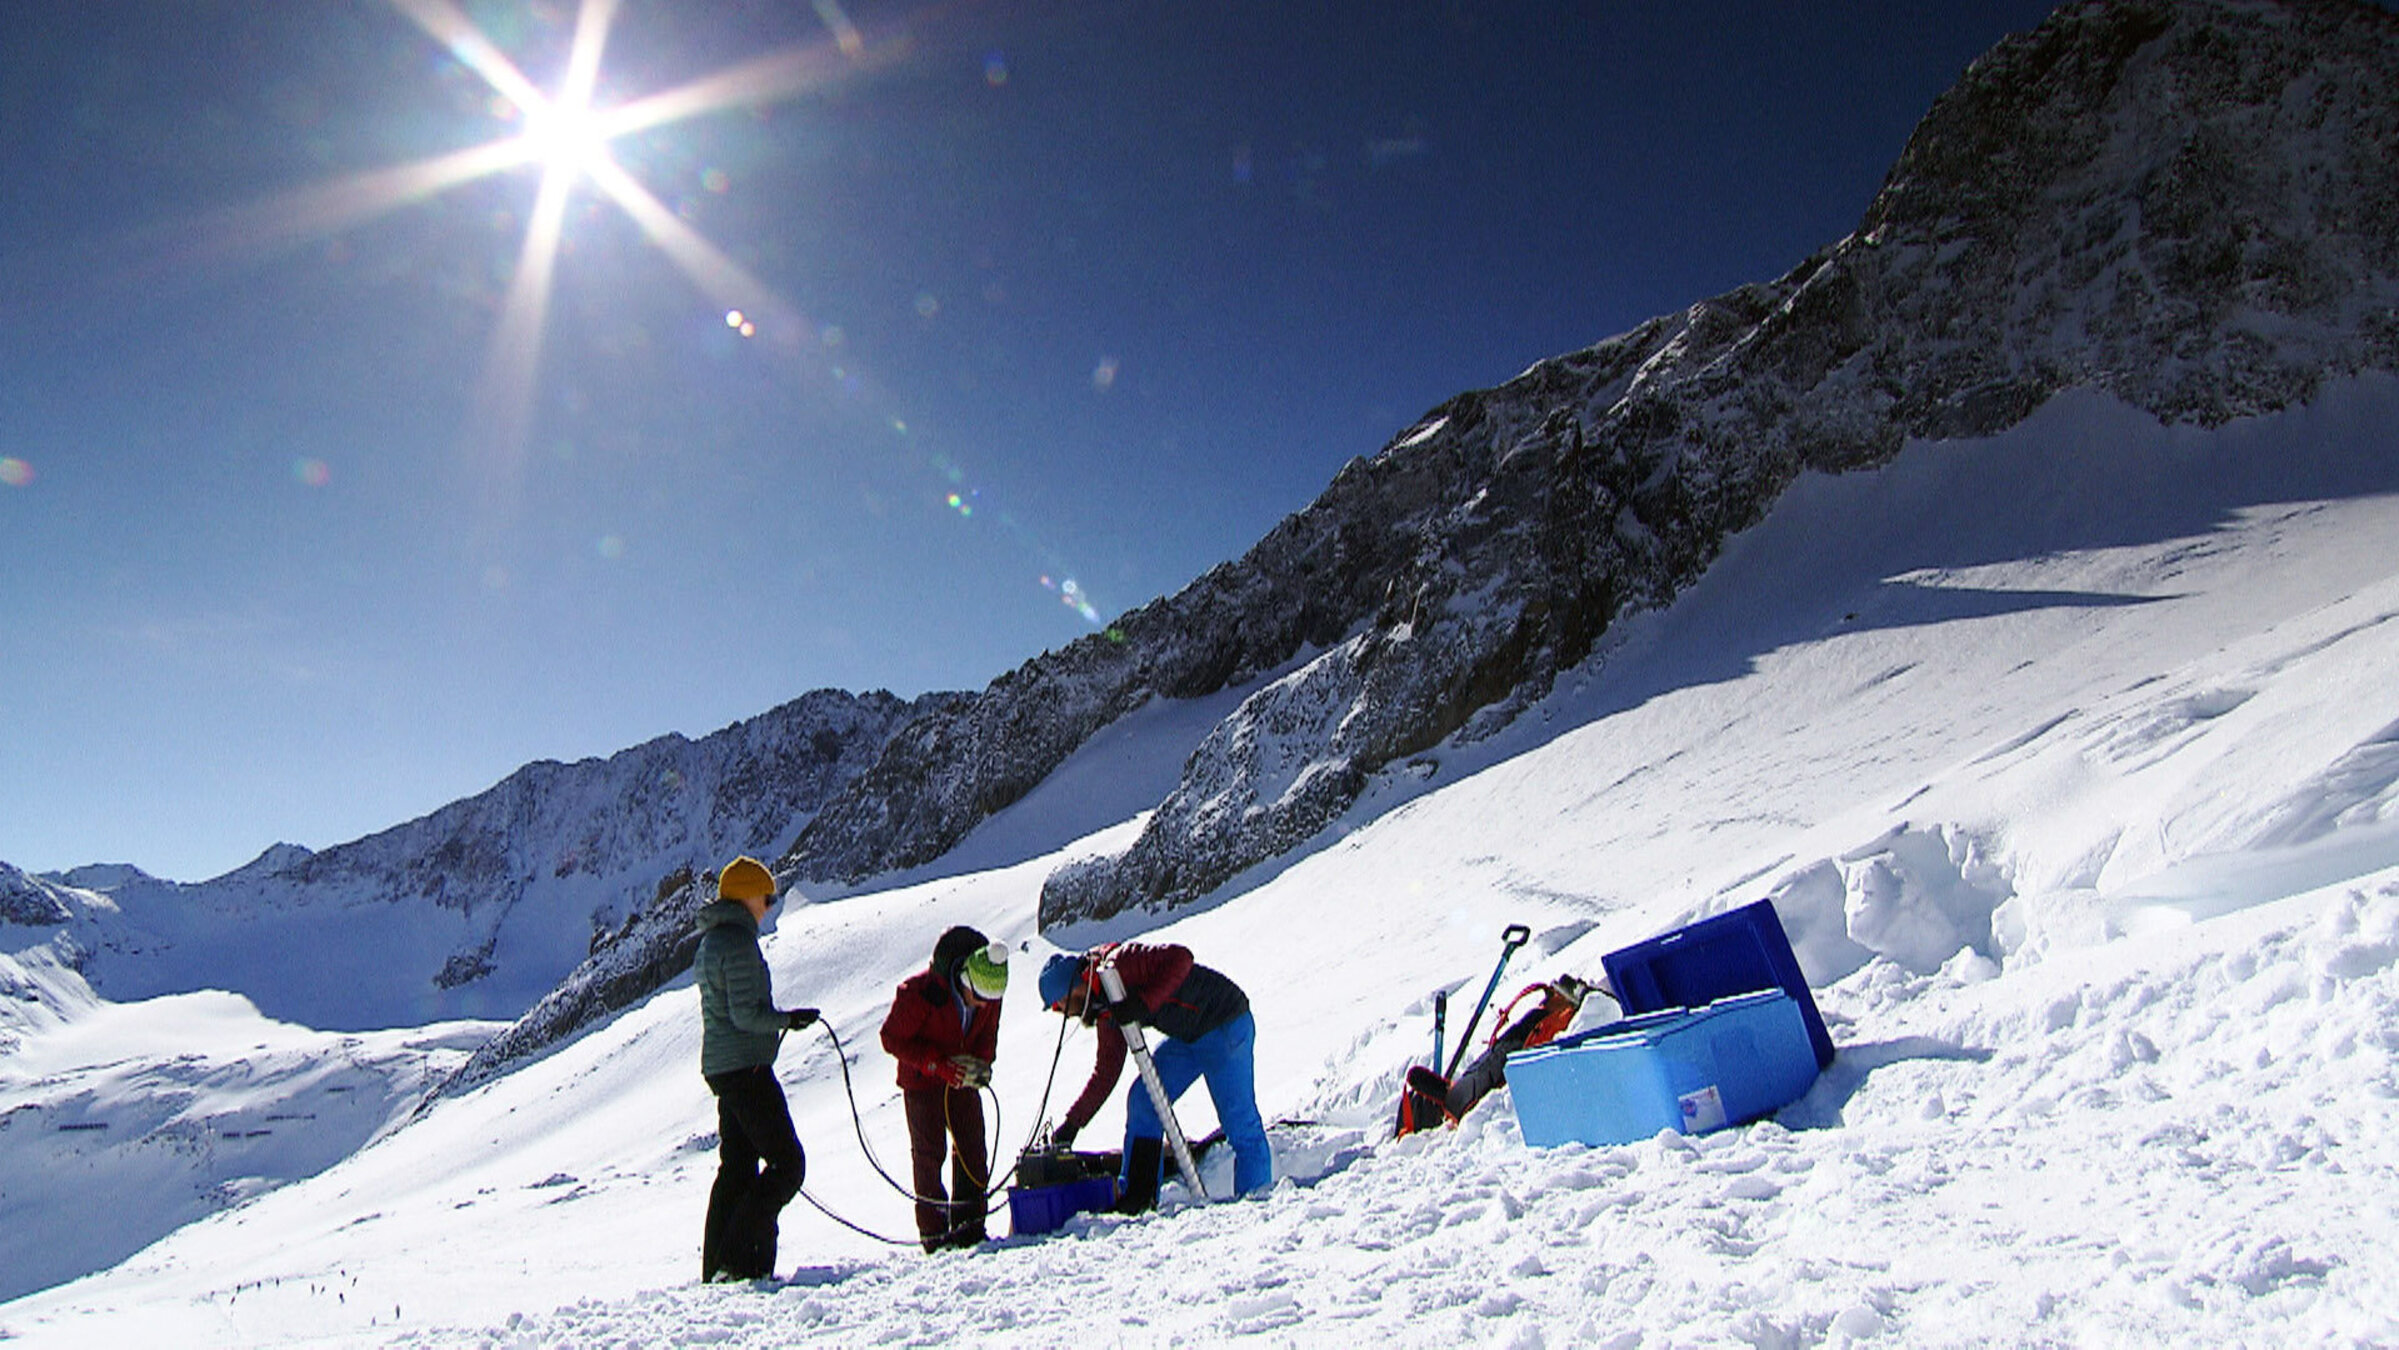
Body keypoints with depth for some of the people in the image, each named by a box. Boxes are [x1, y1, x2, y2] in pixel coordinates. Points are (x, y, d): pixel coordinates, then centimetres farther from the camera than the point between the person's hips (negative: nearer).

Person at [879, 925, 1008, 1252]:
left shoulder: (989, 995, -14)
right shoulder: (919, 992, -31)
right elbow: (893, 1039, -22)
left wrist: (981, 1063, -14)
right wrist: (941, 1065, -28)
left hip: (962, 1080, 5)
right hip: (922, 1081, -4)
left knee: (972, 1148, 0)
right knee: (929, 1152, -5)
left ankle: (969, 1224, 9)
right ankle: (933, 1231, 6)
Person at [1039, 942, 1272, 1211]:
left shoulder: (1119, 964, -22)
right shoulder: (1108, 1013, 6)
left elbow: (1180, 958, -30)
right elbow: (1106, 1071, 11)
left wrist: (1144, 1003, -35)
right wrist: (1073, 1121, 10)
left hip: (1225, 1024, -9)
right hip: (1186, 1035, 9)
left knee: (1239, 1121, -8)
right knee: (1143, 1101, 1)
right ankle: (1138, 1197, 8)